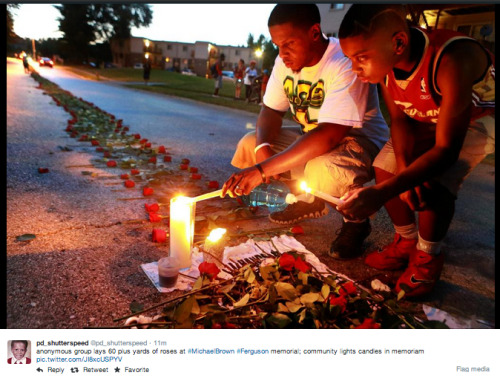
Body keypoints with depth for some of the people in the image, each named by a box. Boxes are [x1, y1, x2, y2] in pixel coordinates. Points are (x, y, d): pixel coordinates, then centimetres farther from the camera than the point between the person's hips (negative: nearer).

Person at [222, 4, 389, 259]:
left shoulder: (344, 63, -28)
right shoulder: (286, 61, -5)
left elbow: (329, 136, -38)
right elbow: (271, 111, 1)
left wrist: (261, 170, -41)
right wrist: (262, 147, -22)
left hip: (360, 140, -7)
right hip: (312, 138, 8)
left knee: (322, 171, -40)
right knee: (249, 144, -5)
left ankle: (356, 220, -4)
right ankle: (309, 200, 12)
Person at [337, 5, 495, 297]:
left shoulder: (453, 60, -40)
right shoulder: (385, 59, -21)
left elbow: (446, 150, -38)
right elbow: (400, 118, -11)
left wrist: (381, 194, -48)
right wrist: (404, 167, -29)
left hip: (479, 116, -5)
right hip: (427, 117, 6)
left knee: (435, 183, -26)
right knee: (385, 169, -8)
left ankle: (428, 257, 1)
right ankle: (407, 241, 14)